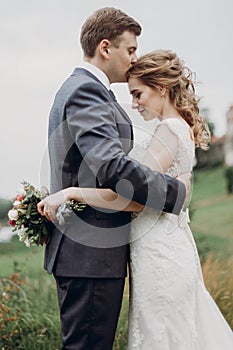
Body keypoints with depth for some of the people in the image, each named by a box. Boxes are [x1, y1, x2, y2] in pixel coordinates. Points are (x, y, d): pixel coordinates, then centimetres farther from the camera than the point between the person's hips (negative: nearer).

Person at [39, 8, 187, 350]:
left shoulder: (78, 88, 21)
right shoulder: (86, 91, -14)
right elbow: (112, 166, -26)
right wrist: (176, 191, -16)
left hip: (84, 250, 11)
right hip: (90, 254, -11)